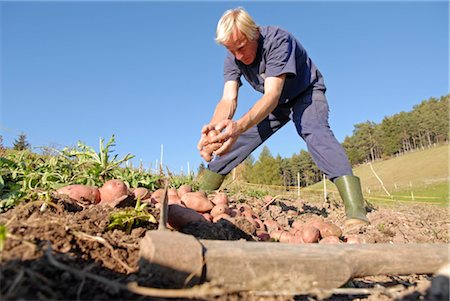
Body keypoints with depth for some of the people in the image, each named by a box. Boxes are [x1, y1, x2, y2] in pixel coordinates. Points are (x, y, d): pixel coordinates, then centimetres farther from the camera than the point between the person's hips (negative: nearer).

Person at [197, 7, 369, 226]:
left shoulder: (278, 40, -33)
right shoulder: (232, 59, -16)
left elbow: (272, 95, -44)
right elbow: (228, 100, -28)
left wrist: (240, 126, -62)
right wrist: (213, 126, -51)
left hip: (306, 93, -5)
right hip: (273, 104, 5)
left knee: (315, 132, -36)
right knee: (233, 140, -6)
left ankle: (356, 212, -45)